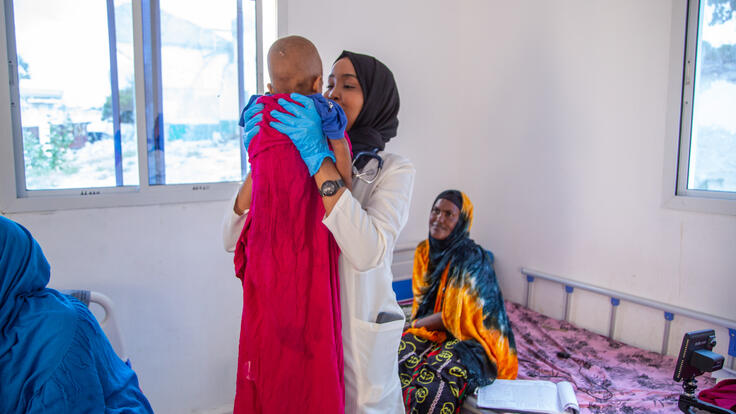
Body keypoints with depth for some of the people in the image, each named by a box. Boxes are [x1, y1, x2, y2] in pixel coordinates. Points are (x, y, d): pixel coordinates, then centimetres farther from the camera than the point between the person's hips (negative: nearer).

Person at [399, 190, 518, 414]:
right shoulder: (424, 250, 3)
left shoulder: (474, 259, -17)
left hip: (471, 339, -6)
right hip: (431, 332, 6)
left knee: (435, 387, -31)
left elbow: (457, 316, -16)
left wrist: (417, 323, -5)